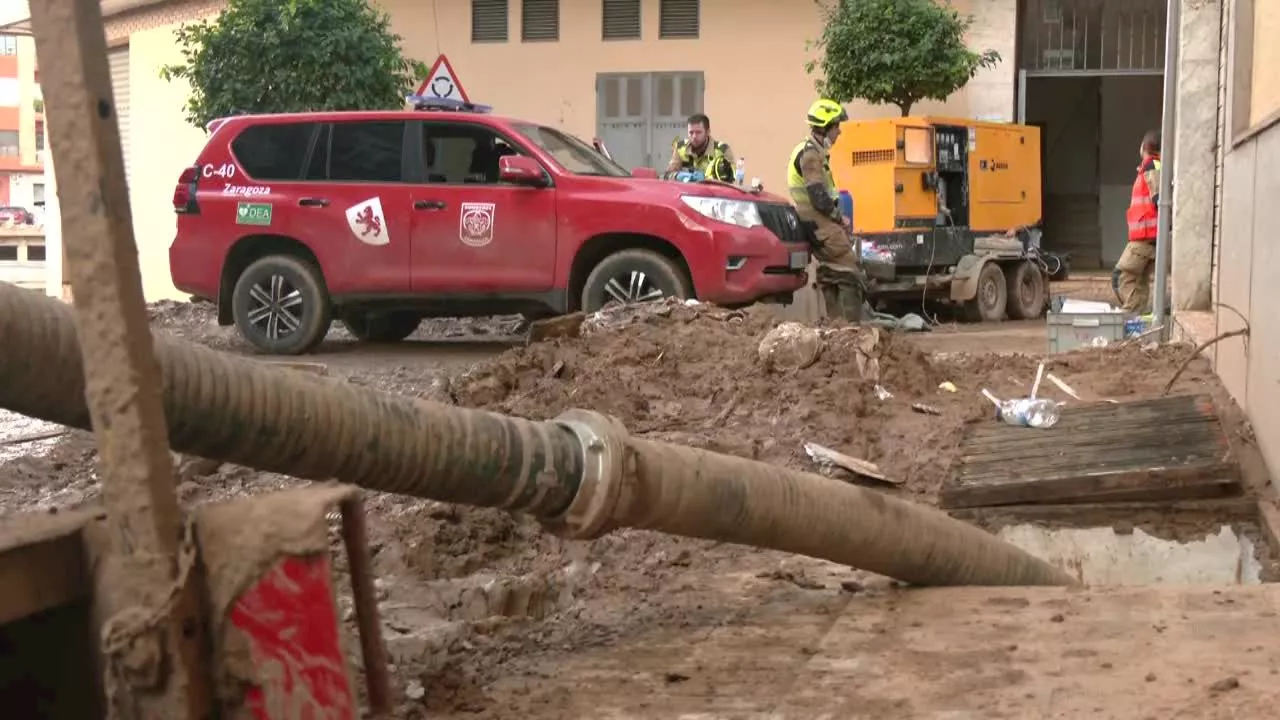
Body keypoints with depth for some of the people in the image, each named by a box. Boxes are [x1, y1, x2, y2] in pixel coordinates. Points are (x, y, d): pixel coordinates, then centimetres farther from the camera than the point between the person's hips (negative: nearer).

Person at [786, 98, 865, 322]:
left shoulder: (812, 152, 17)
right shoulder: (811, 154, -16)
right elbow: (819, 198, -22)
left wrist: (838, 218, 11)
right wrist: (839, 217, -8)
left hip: (819, 224, 10)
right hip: (822, 226, -10)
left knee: (831, 274, 13)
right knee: (850, 271, -11)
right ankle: (852, 325, -15)